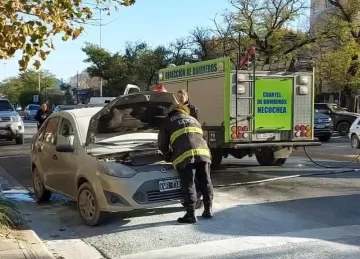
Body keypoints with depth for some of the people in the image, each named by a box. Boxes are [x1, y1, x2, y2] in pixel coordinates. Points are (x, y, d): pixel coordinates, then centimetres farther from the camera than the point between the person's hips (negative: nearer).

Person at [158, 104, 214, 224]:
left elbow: (162, 144, 21)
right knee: (205, 182, 14)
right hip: (202, 152, 4)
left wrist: (168, 157, 37)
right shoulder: (193, 120, 34)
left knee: (188, 185, -2)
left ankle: (190, 215, -1)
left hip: (185, 155, -4)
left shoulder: (167, 122, 21)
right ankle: (208, 210, 20)